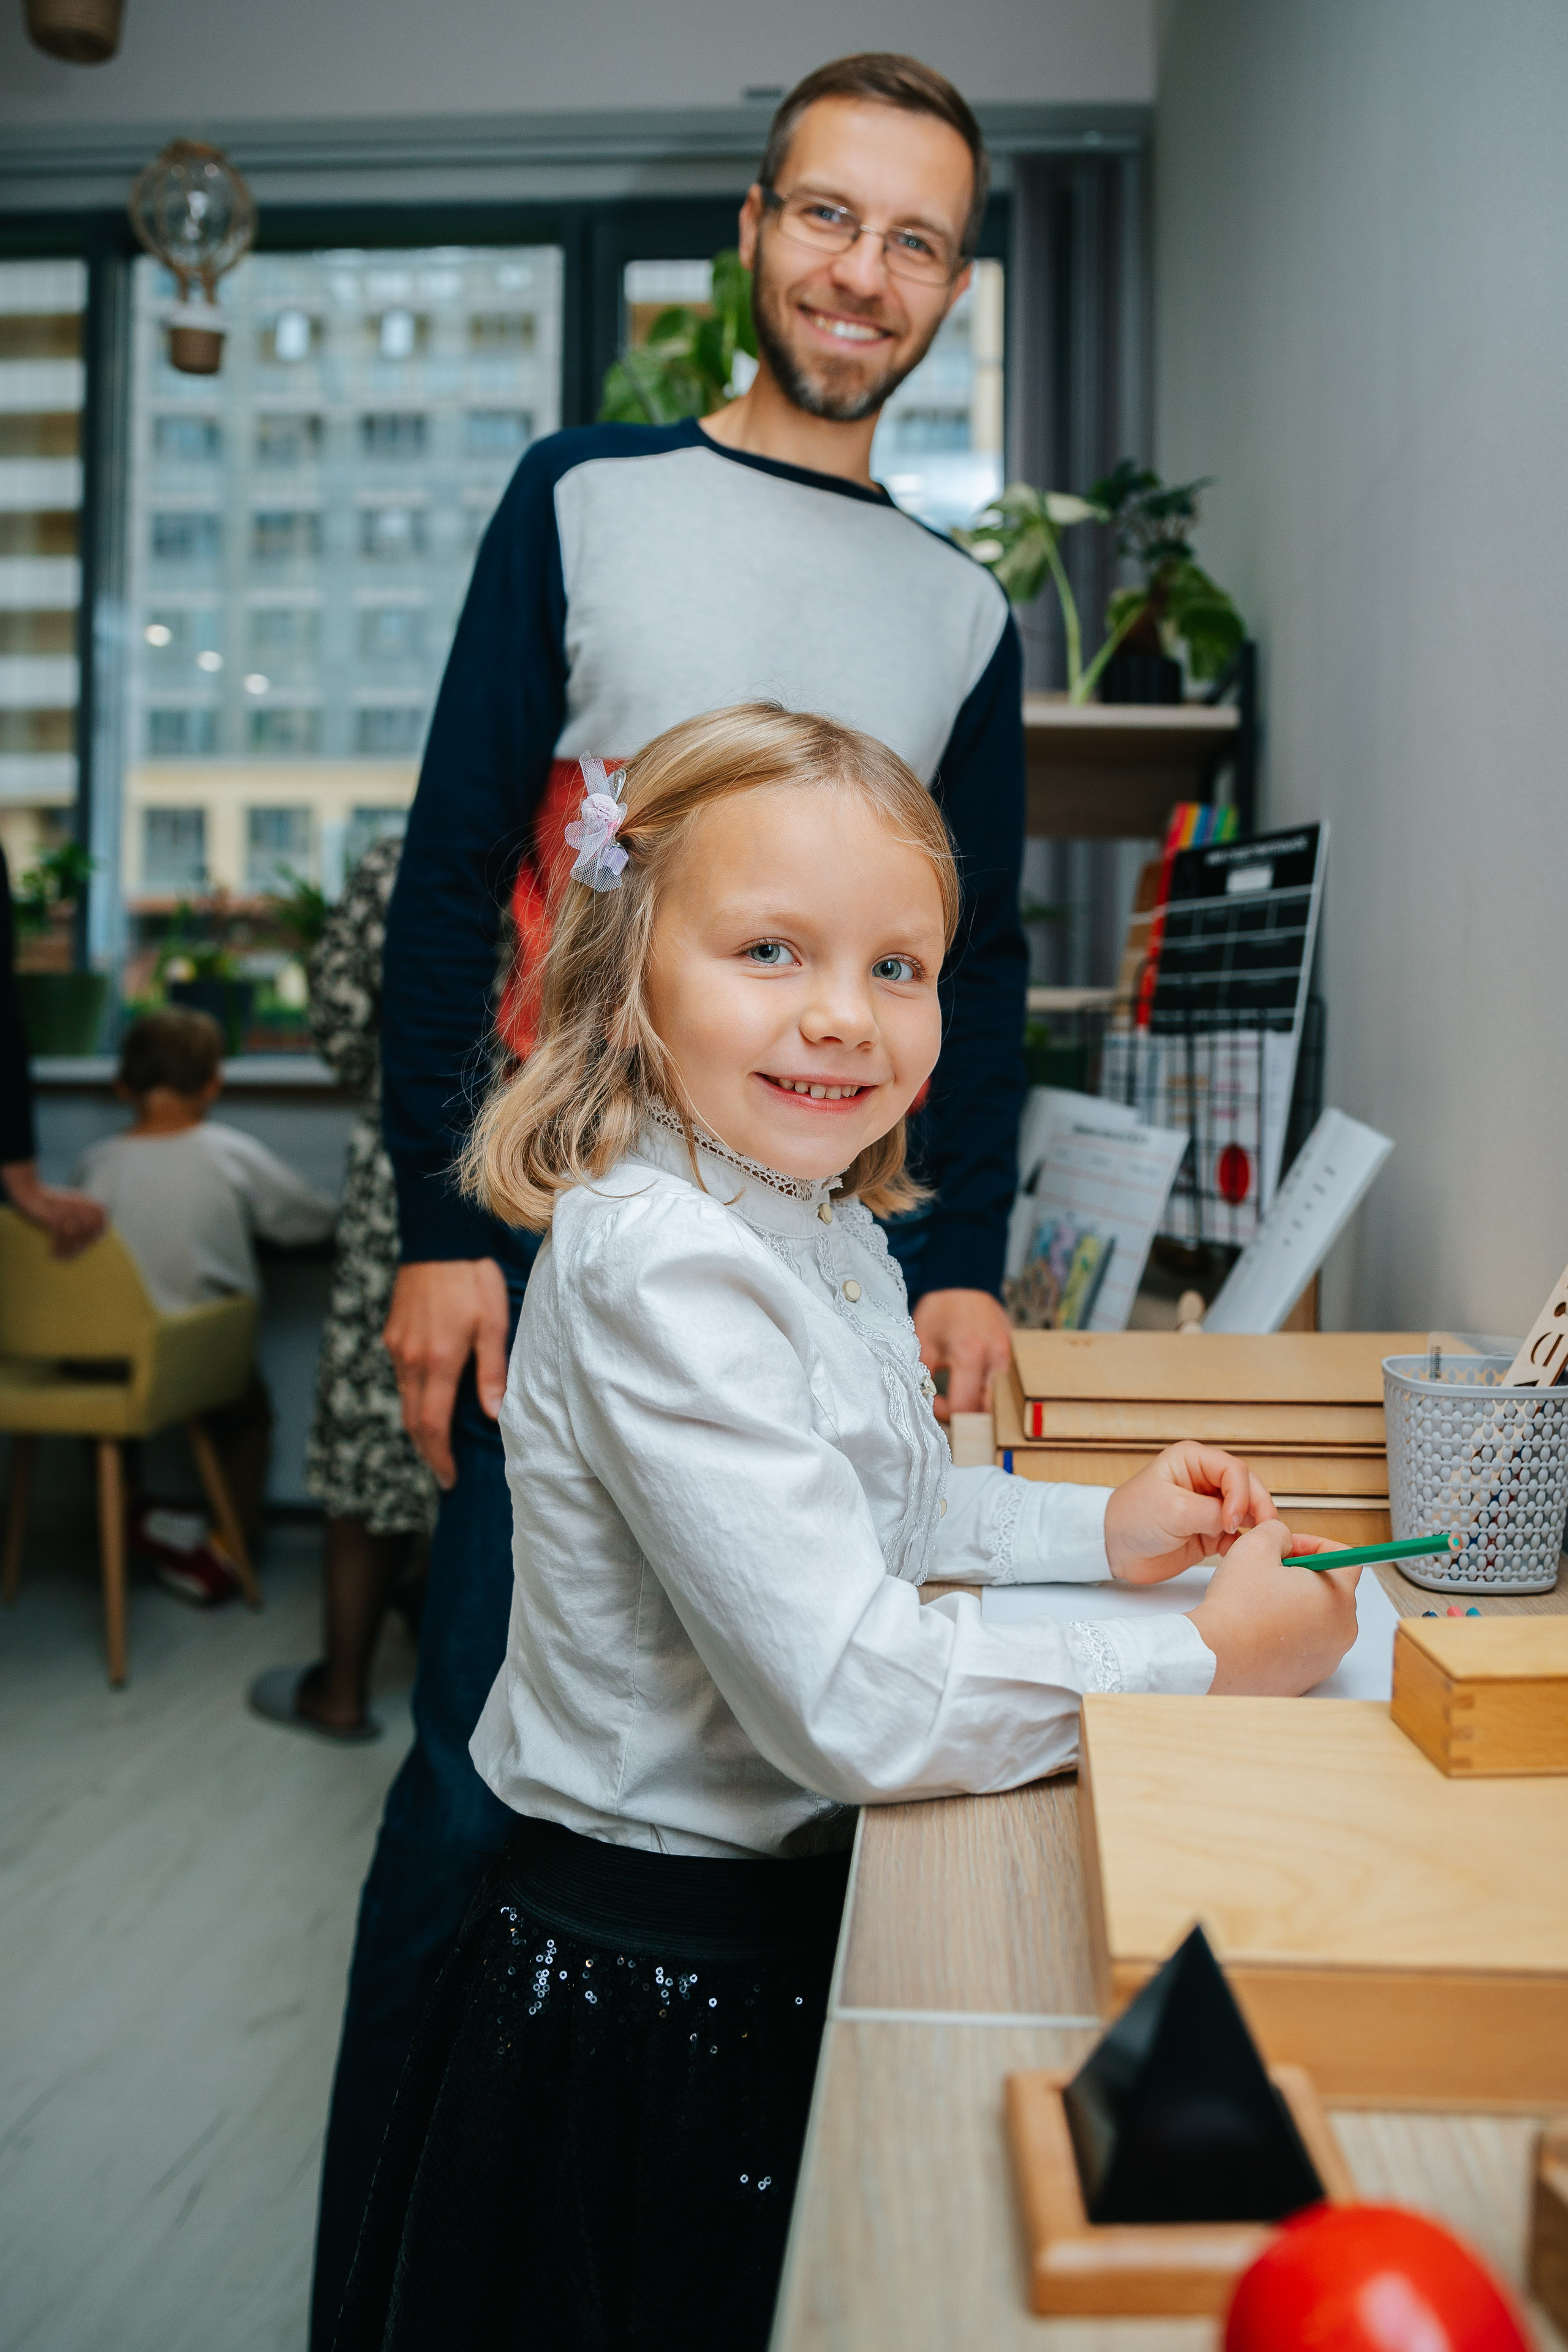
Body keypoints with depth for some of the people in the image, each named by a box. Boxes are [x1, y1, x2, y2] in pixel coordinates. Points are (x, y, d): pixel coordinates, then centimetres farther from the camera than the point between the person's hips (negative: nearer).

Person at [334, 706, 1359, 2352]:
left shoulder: (826, 1225, 1)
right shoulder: (658, 1262, -28)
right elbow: (851, 1702, -31)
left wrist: (1104, 1530, 4)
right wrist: (1205, 1658, -21)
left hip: (788, 1913, 8)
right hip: (654, 1982, -8)